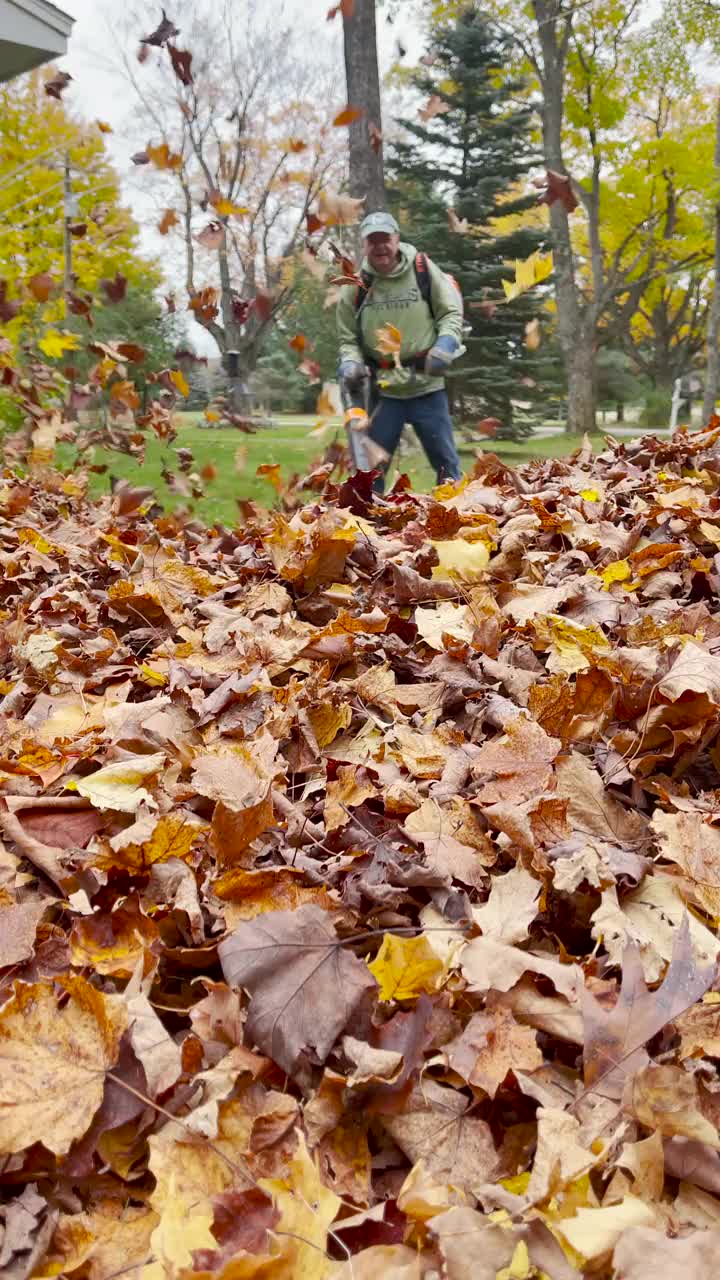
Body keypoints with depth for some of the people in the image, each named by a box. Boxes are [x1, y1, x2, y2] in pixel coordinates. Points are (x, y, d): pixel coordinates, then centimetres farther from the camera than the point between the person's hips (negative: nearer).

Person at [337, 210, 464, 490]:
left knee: (446, 461, 5)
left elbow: (451, 312, 5)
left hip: (427, 387, -1)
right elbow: (348, 337, 11)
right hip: (383, 392, 1)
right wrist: (350, 362, -10)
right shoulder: (355, 287, 1)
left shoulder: (423, 270, -3)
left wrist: (447, 343, -14)